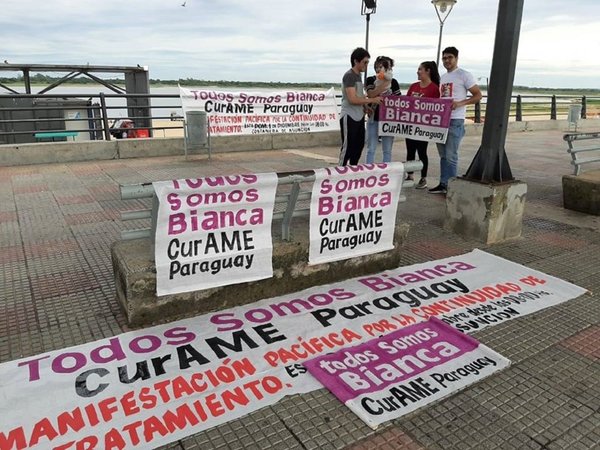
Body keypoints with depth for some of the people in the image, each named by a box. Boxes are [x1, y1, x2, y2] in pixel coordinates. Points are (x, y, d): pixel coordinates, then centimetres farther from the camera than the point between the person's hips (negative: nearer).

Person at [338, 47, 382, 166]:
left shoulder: (358, 75, 14)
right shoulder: (349, 76, -13)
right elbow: (352, 99, -21)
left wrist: (366, 106, 5)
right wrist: (371, 100, -17)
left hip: (359, 116, 9)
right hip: (349, 117, -9)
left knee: (359, 146, 12)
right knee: (348, 147, -4)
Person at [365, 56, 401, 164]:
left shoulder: (393, 82, 2)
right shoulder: (371, 80, 1)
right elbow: (371, 94, -16)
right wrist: (384, 83, -18)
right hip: (374, 119, 0)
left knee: (387, 150, 8)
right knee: (371, 149, 4)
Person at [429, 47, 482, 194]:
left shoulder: (464, 75, -4)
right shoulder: (443, 77, 18)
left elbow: (478, 95, -6)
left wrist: (460, 103, -19)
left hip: (455, 121, -7)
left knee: (451, 156, -6)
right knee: (443, 155, 11)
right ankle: (443, 184, 17)